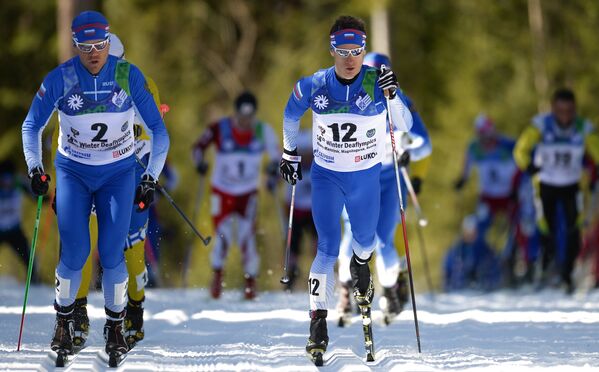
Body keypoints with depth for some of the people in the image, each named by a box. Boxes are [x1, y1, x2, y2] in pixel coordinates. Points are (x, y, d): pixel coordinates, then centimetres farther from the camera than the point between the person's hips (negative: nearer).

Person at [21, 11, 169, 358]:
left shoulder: (129, 75, -12)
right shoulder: (60, 79, -11)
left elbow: (158, 129, -3)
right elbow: (32, 125, 3)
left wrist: (151, 179, -6)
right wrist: (35, 168, -8)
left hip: (119, 173, 0)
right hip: (73, 172, 0)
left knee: (111, 253, -11)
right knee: (75, 252, -11)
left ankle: (116, 326, 9)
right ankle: (64, 319, 13)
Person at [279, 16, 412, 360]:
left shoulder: (377, 82, -17)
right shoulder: (314, 86, -13)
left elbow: (404, 126, -23)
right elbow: (291, 115, 8)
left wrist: (392, 96, -40)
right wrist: (290, 154, 16)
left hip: (366, 177, 1)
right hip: (326, 176, -1)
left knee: (365, 239, 21)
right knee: (328, 248, -11)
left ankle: (361, 266, 57)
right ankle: (318, 321, -9)